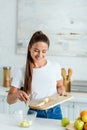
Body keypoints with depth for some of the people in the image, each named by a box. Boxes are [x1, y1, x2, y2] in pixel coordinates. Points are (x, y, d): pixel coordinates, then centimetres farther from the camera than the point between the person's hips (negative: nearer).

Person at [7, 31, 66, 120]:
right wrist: (17, 94, -23)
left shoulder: (55, 66, 0)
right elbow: (9, 100, -2)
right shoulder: (22, 72, -5)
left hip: (55, 113, 1)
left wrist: (61, 91, -5)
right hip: (34, 115, -1)